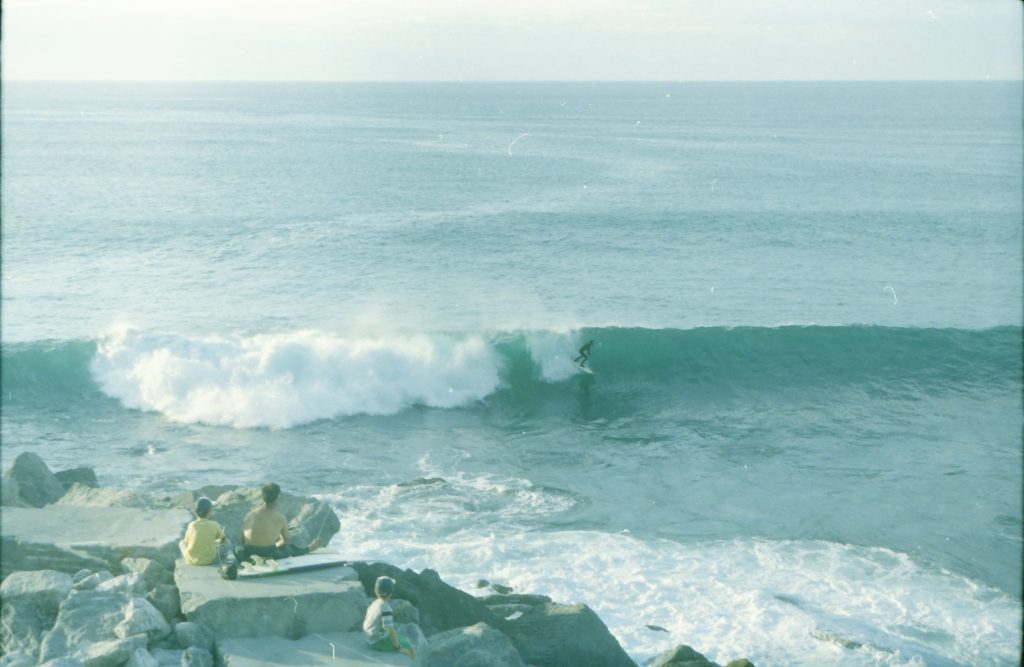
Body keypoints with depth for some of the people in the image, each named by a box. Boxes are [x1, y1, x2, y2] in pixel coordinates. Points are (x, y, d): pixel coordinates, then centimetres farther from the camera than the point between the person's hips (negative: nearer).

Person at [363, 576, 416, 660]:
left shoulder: (374, 604, 4)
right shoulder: (386, 609, -24)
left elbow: (365, 623, 14)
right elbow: (391, 631, -28)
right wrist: (398, 648, -16)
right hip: (380, 642, -9)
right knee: (411, 649, -4)